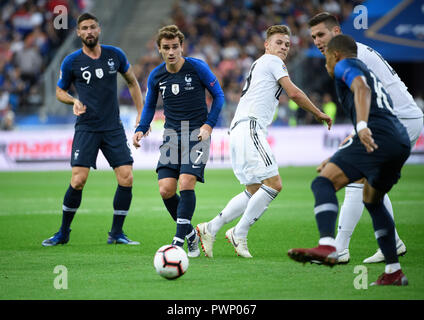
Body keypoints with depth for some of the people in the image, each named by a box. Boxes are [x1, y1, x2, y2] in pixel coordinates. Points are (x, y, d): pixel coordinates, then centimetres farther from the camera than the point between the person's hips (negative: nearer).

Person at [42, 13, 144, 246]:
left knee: (126, 178, -8)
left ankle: (116, 234, 7)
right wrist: (74, 101, -10)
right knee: (78, 180, -13)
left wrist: (141, 114, 12)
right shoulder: (71, 62, -2)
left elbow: (132, 82, 18)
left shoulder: (115, 55, 3)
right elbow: (60, 91, 11)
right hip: (86, 128, -2)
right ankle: (63, 233, 5)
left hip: (113, 128, 2)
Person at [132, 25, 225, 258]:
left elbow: (218, 96, 2)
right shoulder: (156, 76, 4)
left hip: (197, 133, -4)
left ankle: (179, 240, -16)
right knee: (166, 190, -7)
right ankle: (190, 233, 15)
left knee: (186, 183, -20)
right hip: (172, 134, 4)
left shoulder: (197, 68, -7)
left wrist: (208, 125, -9)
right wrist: (141, 129, 2)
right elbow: (150, 106, 19)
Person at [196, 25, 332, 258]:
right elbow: (293, 93, -6)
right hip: (249, 128, -10)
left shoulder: (258, 65, 30)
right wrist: (318, 114, 3)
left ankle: (210, 229, 8)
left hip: (238, 131, 10)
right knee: (273, 184, -14)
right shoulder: (272, 61, 1)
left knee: (255, 191, 12)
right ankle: (239, 234, -11)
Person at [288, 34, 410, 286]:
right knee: (373, 200, 27)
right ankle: (394, 272, 26)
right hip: (402, 142, 9)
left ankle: (327, 246, -42)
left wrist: (362, 125, -29)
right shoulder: (371, 74, 36)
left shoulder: (346, 65, 9)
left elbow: (362, 89, -12)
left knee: (324, 182, -17)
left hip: (377, 136, -9)